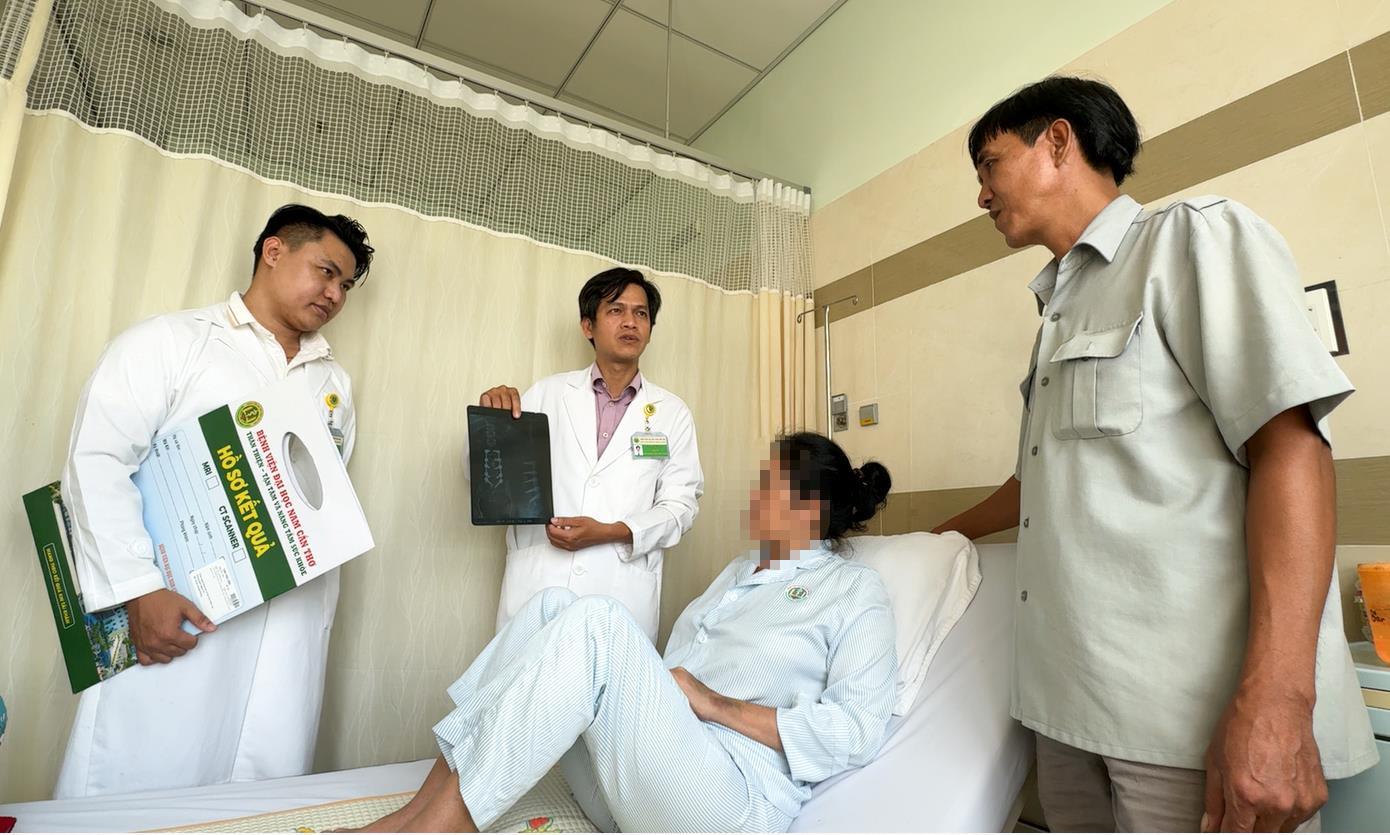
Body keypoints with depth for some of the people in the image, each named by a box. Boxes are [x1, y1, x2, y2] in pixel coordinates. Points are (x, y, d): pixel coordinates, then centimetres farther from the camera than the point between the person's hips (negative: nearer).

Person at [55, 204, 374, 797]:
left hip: (291, 628, 4)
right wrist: (139, 591, -14)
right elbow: (96, 465, -5)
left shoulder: (334, 382, 17)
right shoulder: (170, 341, 3)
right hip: (173, 613, -3)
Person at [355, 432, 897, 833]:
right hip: (632, 777, 7)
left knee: (598, 623, -27)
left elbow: (857, 732, -12)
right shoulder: (740, 571, 22)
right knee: (554, 605, -9)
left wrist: (718, 705, -13)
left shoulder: (855, 589, 1)